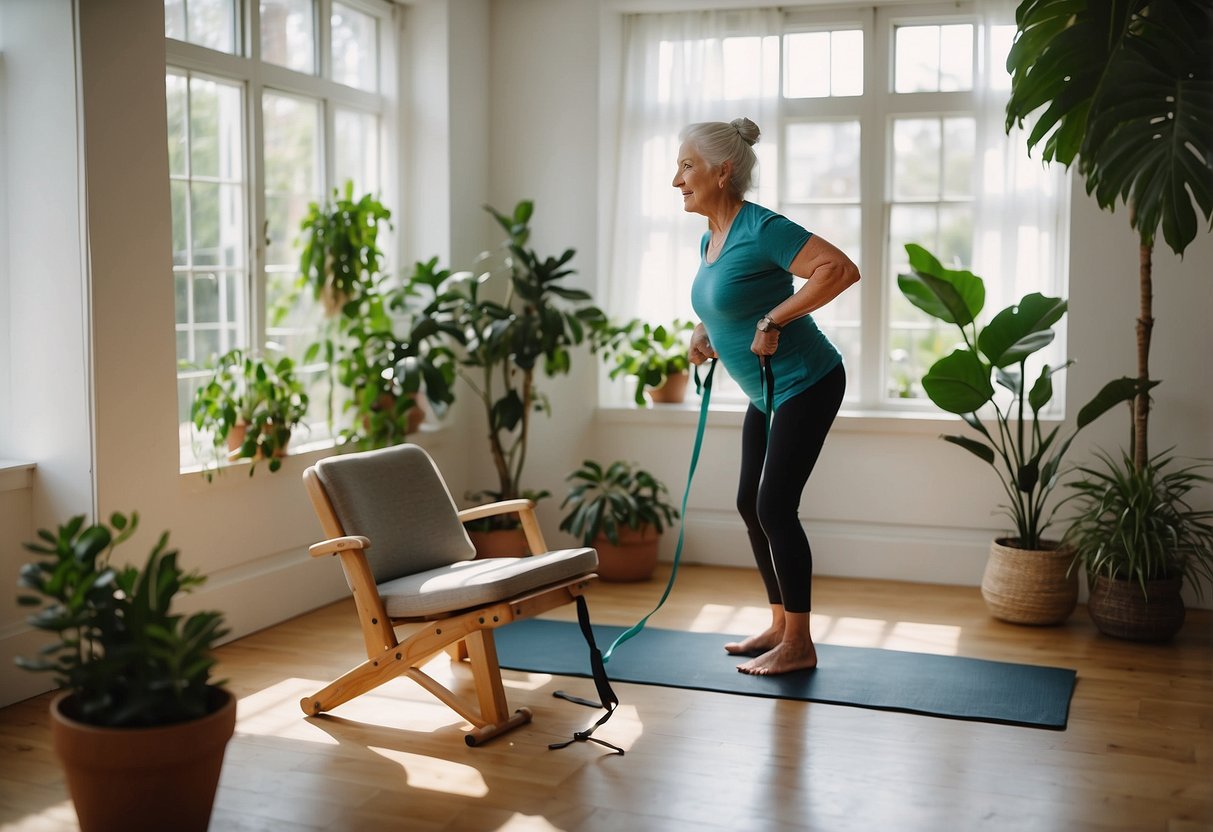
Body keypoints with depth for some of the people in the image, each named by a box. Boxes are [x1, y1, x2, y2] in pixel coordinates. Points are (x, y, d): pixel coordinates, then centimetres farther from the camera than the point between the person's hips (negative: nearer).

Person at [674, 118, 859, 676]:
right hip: (767, 392, 10)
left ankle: (799, 645, 4)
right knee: (750, 504, 11)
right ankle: (779, 625, 24)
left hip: (805, 384, -10)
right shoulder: (710, 239, 8)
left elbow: (841, 269, -29)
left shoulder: (760, 228, -21)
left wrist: (773, 322, -29)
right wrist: (704, 332, 6)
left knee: (775, 507, -8)